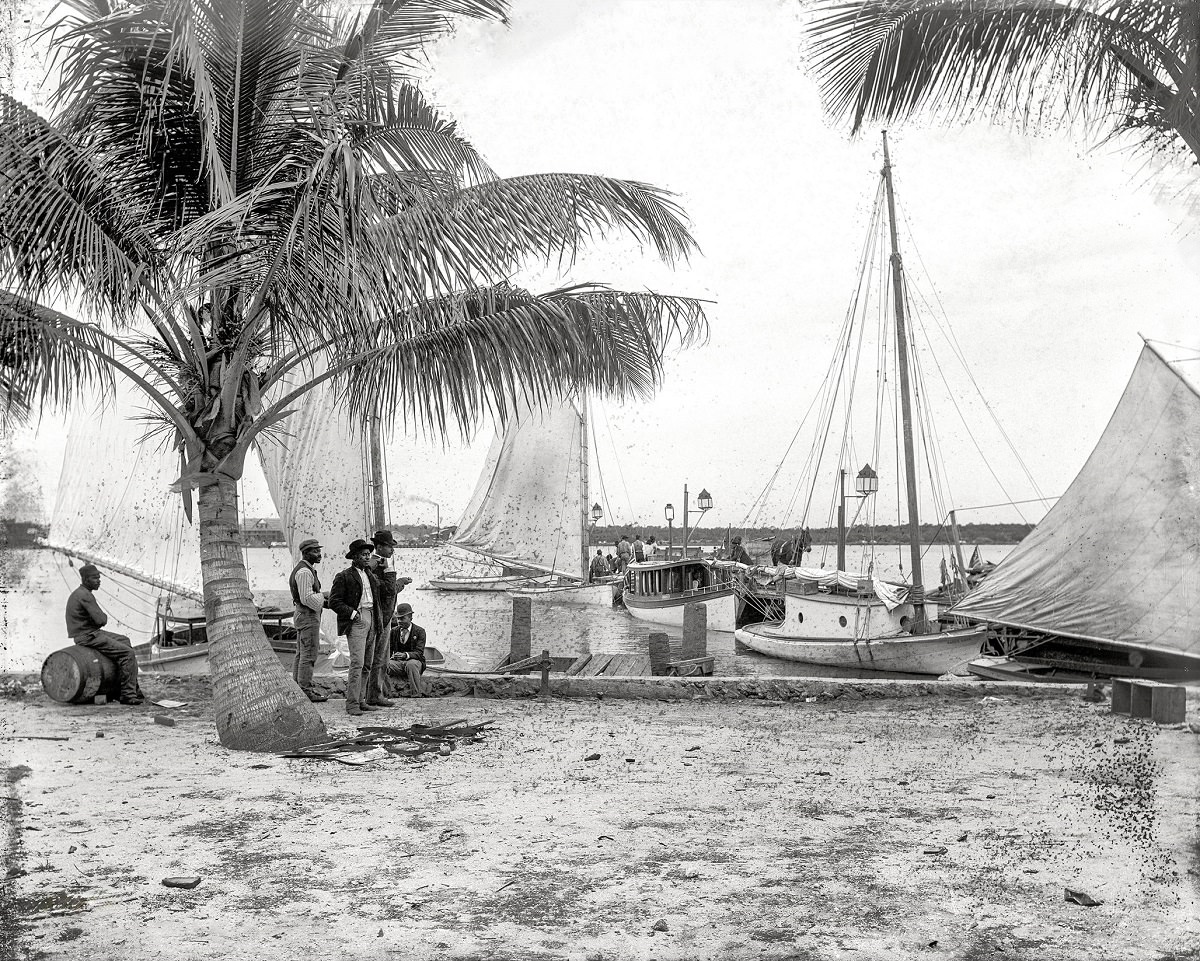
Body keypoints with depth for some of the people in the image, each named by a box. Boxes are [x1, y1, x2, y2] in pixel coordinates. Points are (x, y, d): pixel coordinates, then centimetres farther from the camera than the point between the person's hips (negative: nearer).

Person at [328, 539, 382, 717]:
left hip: (371, 620, 7)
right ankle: (352, 704, -11)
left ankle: (360, 700, 13)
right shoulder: (344, 576, -4)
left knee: (368, 663, 7)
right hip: (356, 622, -7)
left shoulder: (371, 575, 17)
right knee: (357, 662, -14)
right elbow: (334, 601, -8)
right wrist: (352, 613, -16)